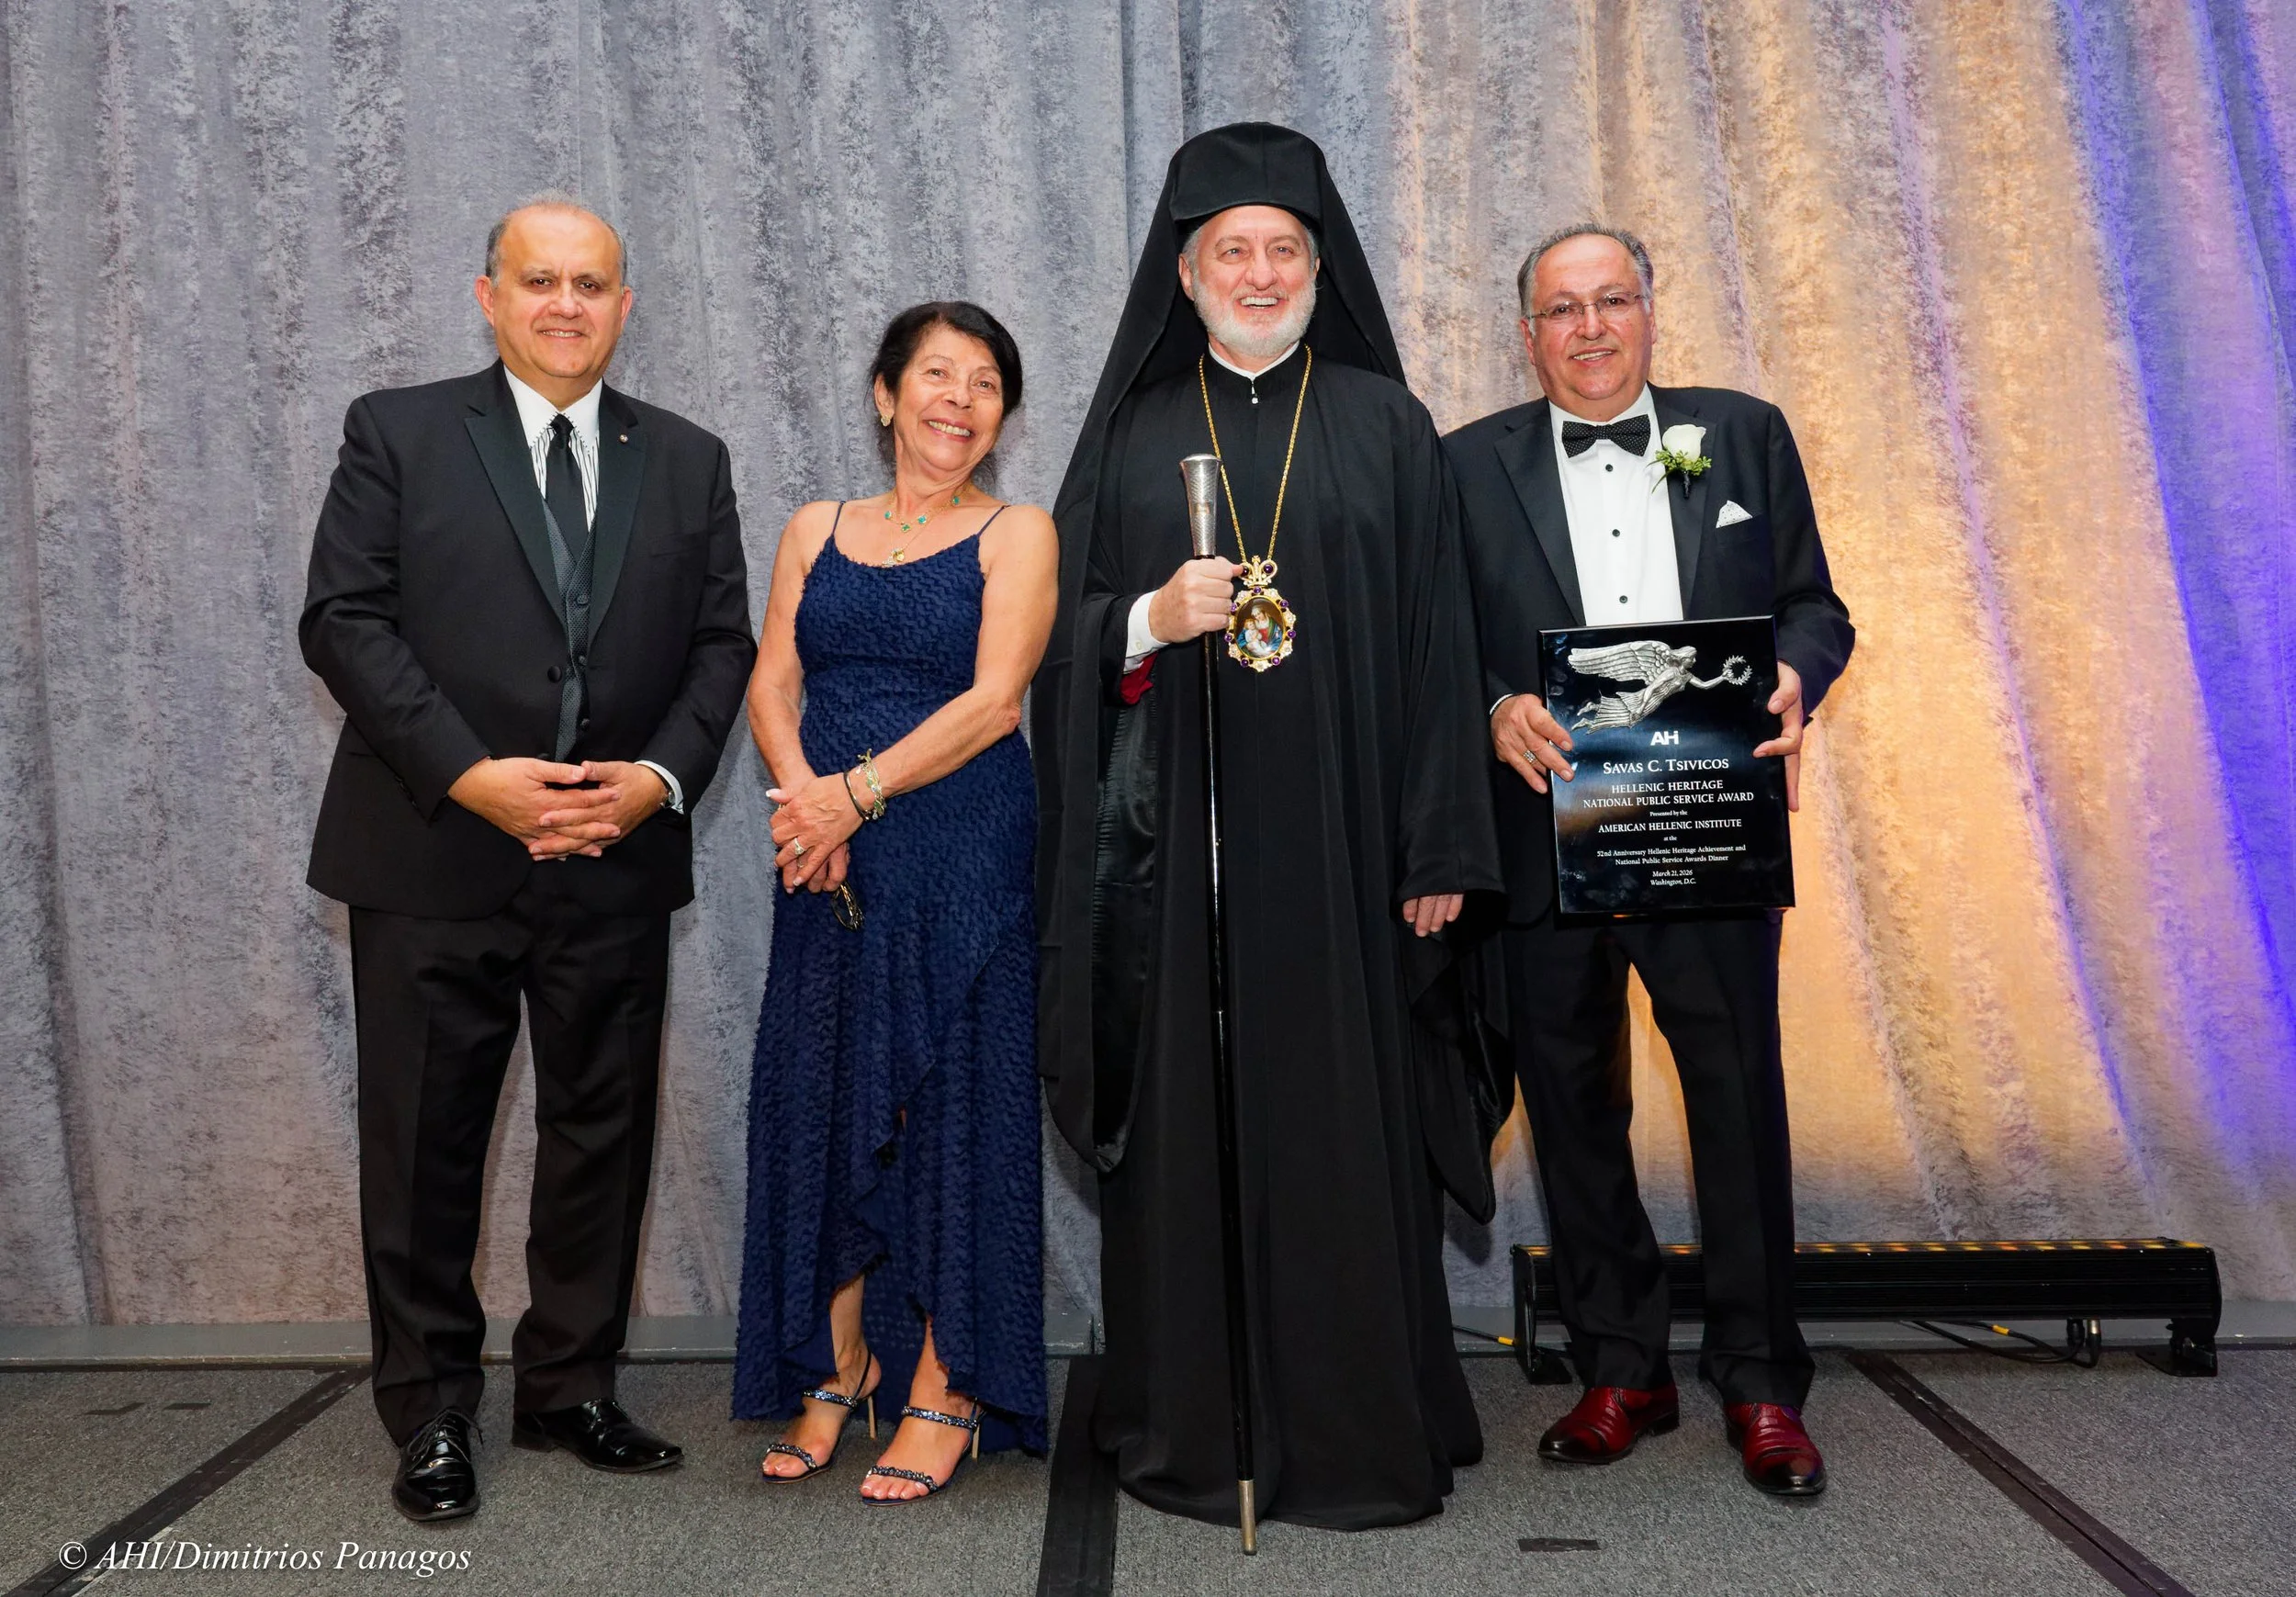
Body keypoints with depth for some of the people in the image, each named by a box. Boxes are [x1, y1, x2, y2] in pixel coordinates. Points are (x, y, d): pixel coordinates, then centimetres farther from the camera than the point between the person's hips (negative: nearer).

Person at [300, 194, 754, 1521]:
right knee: (425, 1141, 6)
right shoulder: (398, 432, 3)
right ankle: (431, 1410, 22)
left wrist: (662, 776, -9)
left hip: (619, 863, 3)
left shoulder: (688, 461, 11)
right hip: (433, 854, -2)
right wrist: (471, 776, -15)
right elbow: (345, 620, -4)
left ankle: (573, 1386, 26)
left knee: (604, 1136, 10)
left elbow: (722, 641, 8)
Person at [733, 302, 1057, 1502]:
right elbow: (771, 682, 6)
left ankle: (945, 1390, 12)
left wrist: (855, 795, -16)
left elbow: (992, 700, -9)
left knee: (952, 1099, 0)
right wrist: (799, 792, -13)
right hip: (828, 861, 4)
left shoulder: (1016, 534, 3)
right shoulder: (816, 531, 14)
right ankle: (839, 1360, 22)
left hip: (964, 858, -3)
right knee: (822, 1098, 6)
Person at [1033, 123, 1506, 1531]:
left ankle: (1362, 1428, 19)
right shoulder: (1134, 434, 10)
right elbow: (1061, 631, 8)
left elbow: (1436, 640, 3)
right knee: (1186, 1124, 4)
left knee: (1346, 1126, 3)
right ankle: (1193, 1430, 19)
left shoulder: (1385, 426, 7)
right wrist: (1150, 619, -14)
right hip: (1177, 840, 1)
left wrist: (1442, 850, -2)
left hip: (1340, 841, 0)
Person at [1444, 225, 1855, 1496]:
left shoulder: (1744, 435, 10)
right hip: (1546, 844, 0)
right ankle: (1619, 1371, 24)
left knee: (1741, 1098, 2)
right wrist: (1497, 713, -16)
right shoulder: (1470, 465, 7)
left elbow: (1814, 606, 11)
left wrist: (1791, 679, -10)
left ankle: (1760, 1383, 19)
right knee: (1573, 1109, 8)